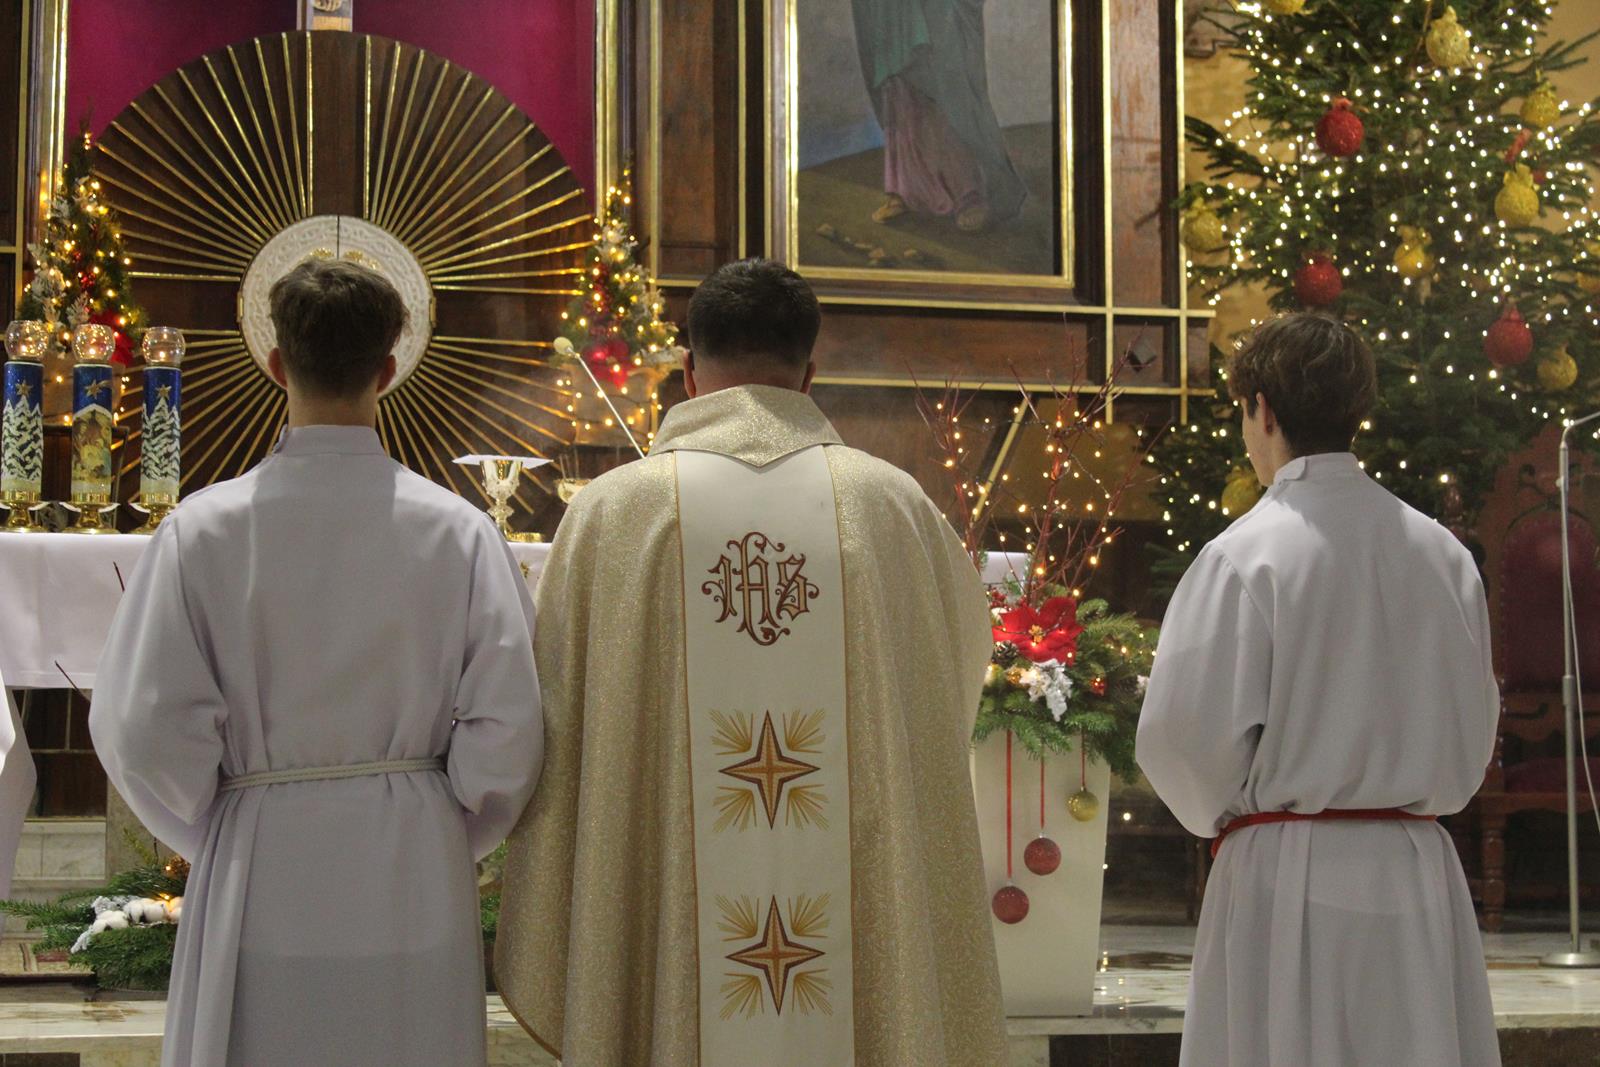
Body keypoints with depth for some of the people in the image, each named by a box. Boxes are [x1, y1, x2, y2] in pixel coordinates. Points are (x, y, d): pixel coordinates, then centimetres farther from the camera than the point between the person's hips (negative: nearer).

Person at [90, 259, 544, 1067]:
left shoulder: (205, 529, -7)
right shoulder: (457, 531, -6)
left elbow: (144, 732, -7)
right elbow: (505, 733, -5)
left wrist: (216, 834, 11)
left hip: (258, 879, 0)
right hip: (415, 878, 1)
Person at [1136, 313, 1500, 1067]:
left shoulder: (1245, 556, -12)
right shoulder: (1442, 552, 2)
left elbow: (1189, 730, -11)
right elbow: (1475, 719, 11)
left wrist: (1224, 813, 8)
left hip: (1287, 870, -4)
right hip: (1417, 868, 4)